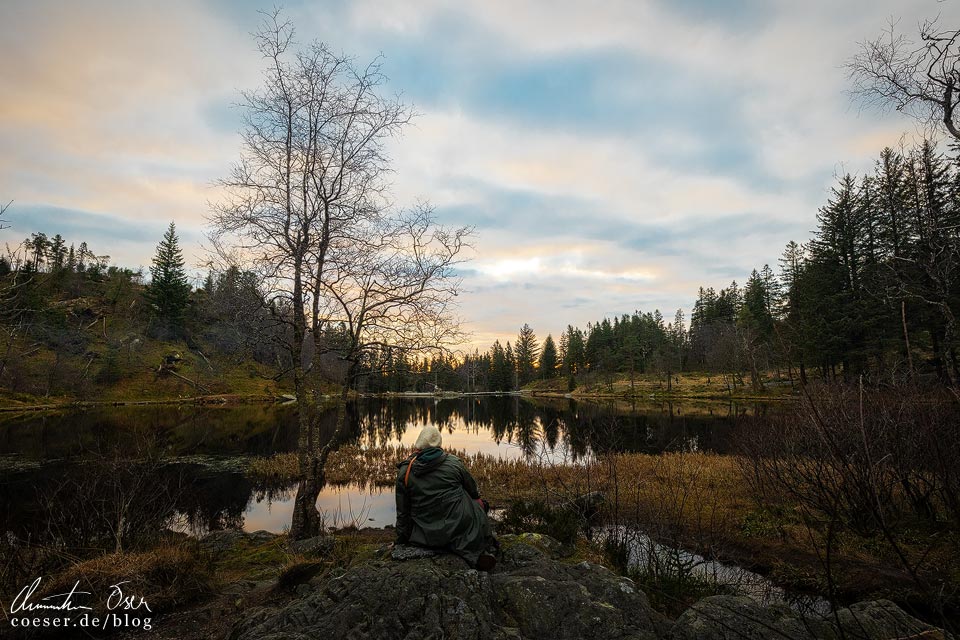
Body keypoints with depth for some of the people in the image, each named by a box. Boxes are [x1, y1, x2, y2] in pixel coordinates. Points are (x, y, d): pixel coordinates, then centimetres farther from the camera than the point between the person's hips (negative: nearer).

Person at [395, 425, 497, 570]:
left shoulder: (404, 472, -3)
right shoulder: (454, 462, -4)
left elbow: (402, 512, 3)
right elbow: (474, 491, 11)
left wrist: (401, 541, 16)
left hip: (427, 537, 2)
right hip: (459, 526, -1)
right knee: (479, 503, 23)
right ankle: (479, 550, 5)